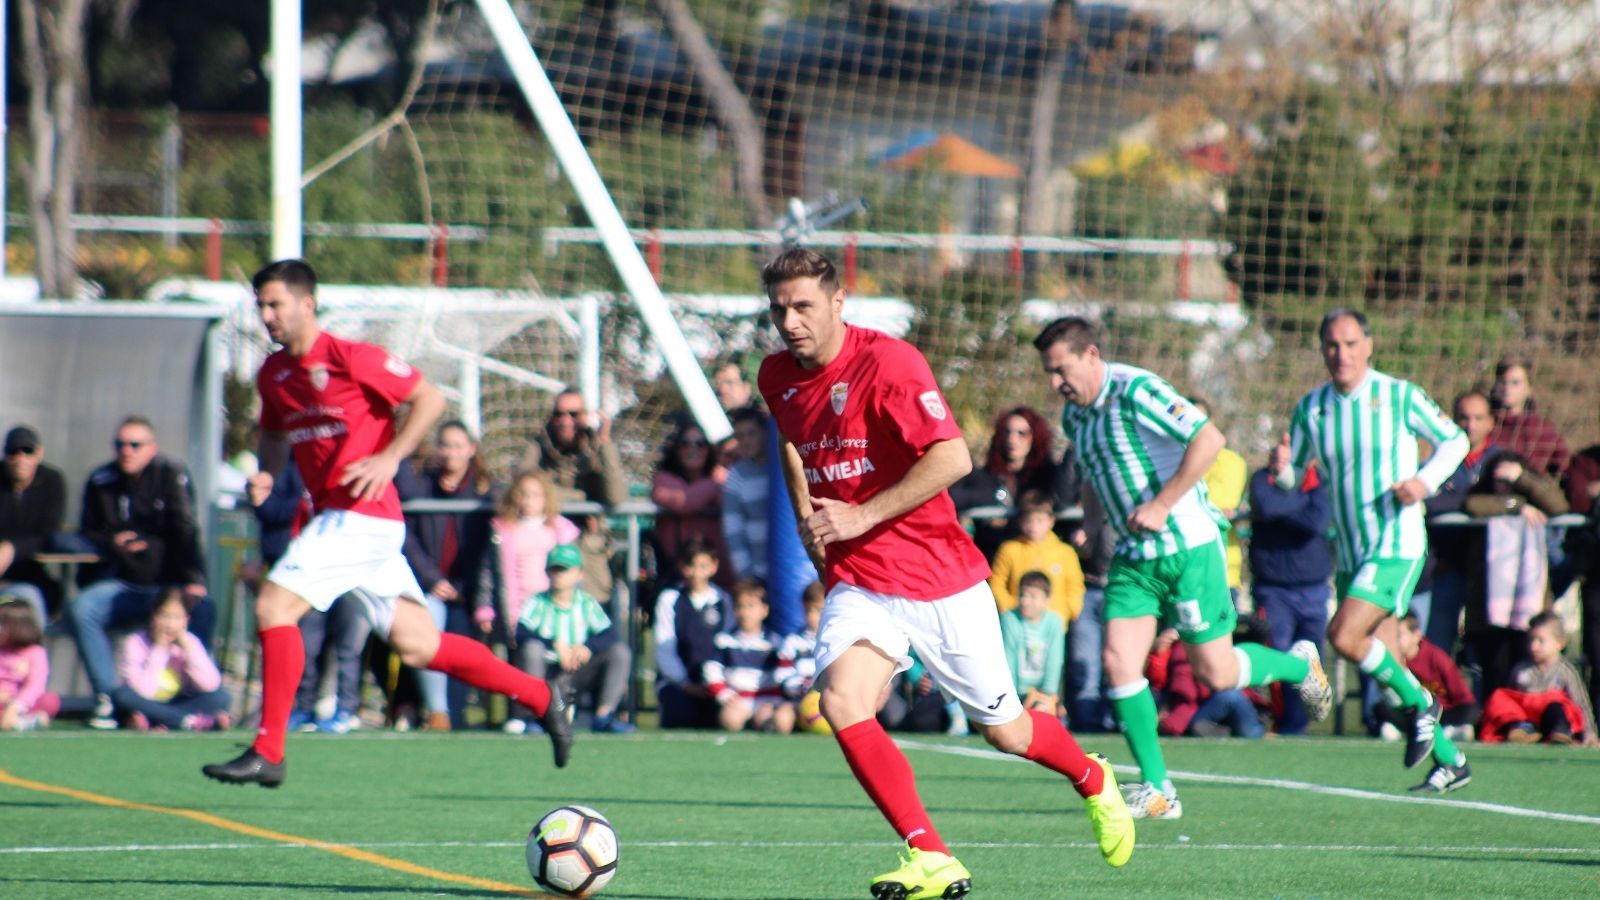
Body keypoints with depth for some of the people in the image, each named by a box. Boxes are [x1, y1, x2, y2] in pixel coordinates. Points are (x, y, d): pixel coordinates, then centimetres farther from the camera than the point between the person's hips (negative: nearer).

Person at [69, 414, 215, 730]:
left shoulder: (171, 476, -3)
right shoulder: (101, 482, 7)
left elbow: (185, 530, -13)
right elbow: (87, 534, 15)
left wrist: (193, 580, -25)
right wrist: (112, 543, -9)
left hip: (167, 584, -3)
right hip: (122, 585, 3)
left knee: (202, 609, -33)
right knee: (81, 609, -27)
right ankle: (107, 698, -23)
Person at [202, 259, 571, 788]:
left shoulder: (349, 358, -10)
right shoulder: (272, 374, 13)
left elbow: (429, 398, -9)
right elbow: (275, 433, 29)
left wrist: (390, 457, -19)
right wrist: (267, 473, 9)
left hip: (361, 515, -9)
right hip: (334, 519, 9)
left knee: (274, 606, -16)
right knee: (415, 644, 11)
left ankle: (268, 753, -14)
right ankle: (541, 698, 22)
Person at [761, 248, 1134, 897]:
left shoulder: (887, 362, -18)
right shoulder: (776, 377, 3)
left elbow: (952, 458, -24)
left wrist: (863, 516, -27)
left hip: (940, 576, -4)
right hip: (858, 583, 5)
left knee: (1004, 731, 8)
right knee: (841, 704, -23)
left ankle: (1093, 782, 41)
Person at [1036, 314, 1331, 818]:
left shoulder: (1136, 391, -17)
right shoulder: (1075, 416, 9)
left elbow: (1209, 438, -24)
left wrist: (1162, 505, -24)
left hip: (1187, 546, -7)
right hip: (1133, 557, 7)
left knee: (1217, 674, -1)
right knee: (1119, 663, -9)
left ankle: (1299, 665, 30)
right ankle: (1156, 790, -3)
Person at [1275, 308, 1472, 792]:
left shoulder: (1401, 397, -6)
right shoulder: (1311, 408, 5)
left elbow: (1454, 440, 5)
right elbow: (1293, 474, 12)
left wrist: (1425, 481, -12)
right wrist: (1281, 466, -12)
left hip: (1397, 547, -6)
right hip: (1350, 552, 6)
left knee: (1344, 636, -22)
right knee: (1383, 664, 5)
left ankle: (1420, 702, 1)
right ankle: (1449, 761, 17)